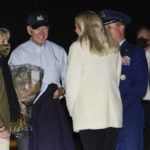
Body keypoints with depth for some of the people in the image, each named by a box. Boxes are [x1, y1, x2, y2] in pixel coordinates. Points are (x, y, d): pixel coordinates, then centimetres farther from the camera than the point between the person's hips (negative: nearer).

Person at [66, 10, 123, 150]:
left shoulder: (78, 47, 0)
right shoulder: (114, 48, 14)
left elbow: (72, 81, -1)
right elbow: (116, 78, 13)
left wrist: (72, 110, 8)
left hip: (88, 114, -4)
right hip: (112, 112, 4)